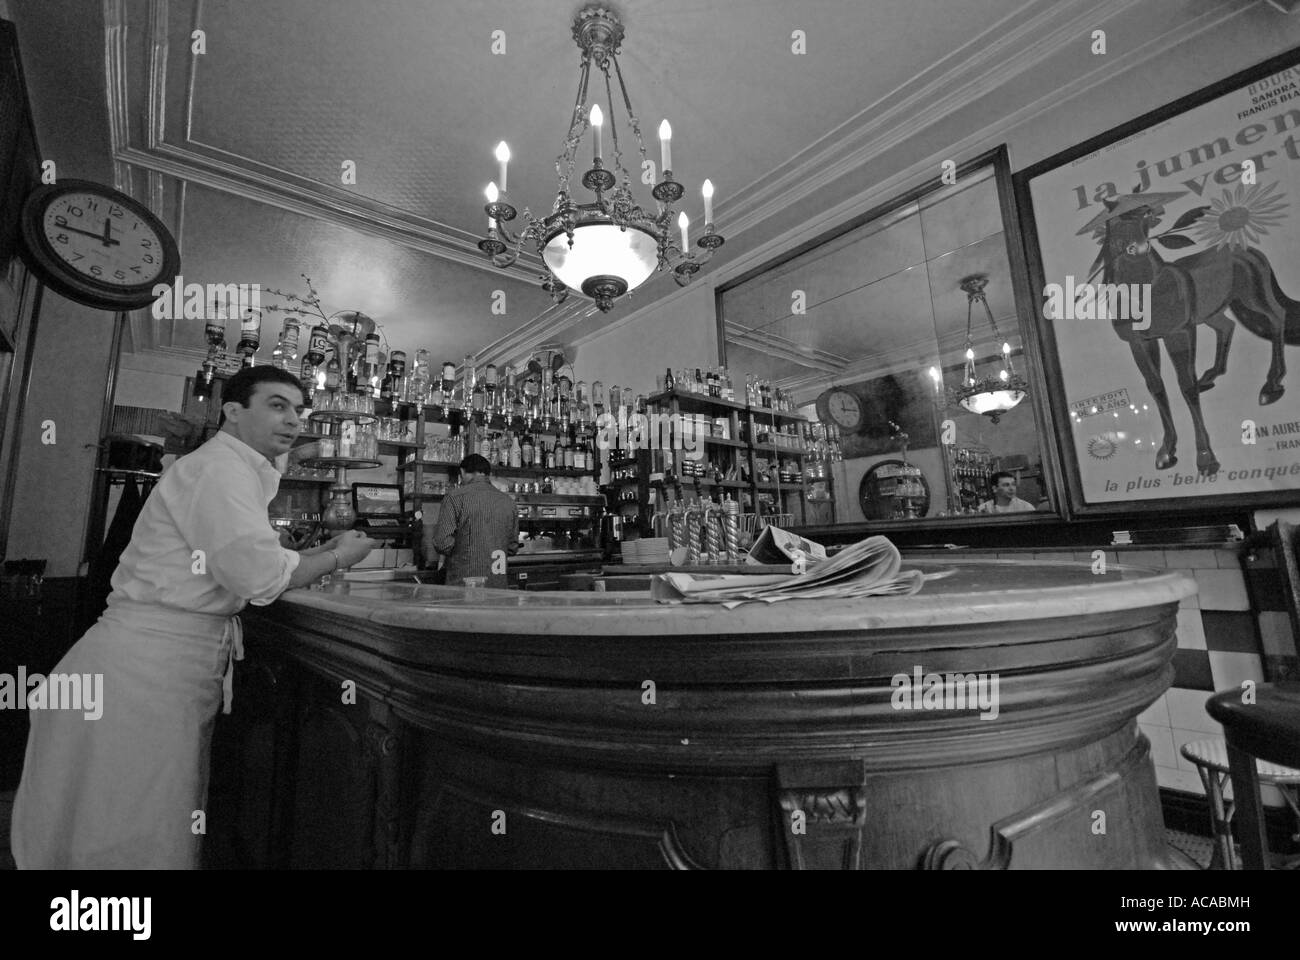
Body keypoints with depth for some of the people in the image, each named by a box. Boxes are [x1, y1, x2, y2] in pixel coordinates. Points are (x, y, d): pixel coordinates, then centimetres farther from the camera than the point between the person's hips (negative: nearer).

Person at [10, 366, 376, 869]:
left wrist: (324, 549, 8)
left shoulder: (240, 471, 16)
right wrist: (337, 558, -10)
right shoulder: (219, 466, -16)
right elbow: (259, 577, -25)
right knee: (134, 841, 4)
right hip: (147, 668, -9)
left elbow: (243, 565, 17)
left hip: (179, 669, 10)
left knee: (171, 828, 20)